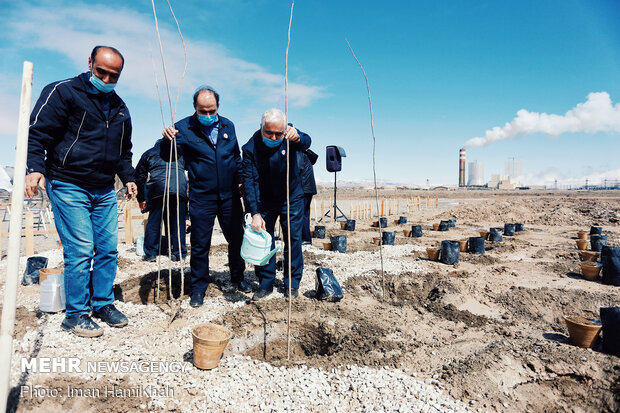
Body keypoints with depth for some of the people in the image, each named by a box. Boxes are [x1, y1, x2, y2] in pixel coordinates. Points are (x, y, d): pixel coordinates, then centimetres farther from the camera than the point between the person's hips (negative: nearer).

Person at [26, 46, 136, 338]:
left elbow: (124, 151, 24)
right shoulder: (63, 92, -3)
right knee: (79, 251, -7)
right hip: (69, 187, -6)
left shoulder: (119, 107, 16)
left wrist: (128, 177, 13)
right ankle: (75, 314, 8)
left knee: (108, 248, 6)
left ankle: (103, 303, 21)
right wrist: (35, 168, -24)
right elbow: (37, 133, -10)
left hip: (105, 191, 6)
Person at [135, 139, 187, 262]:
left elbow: (140, 177, 22)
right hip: (180, 189, 1)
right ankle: (179, 253, 8)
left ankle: (150, 253, 8)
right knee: (178, 222, 5)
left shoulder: (148, 153, 25)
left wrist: (141, 199, 25)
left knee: (154, 221, 6)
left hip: (158, 188, -1)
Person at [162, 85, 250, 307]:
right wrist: (167, 139, -30)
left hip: (230, 196, 4)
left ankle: (238, 277, 35)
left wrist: (240, 180, 11)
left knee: (237, 238, 13)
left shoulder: (228, 126, 7)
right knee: (200, 244, 3)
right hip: (201, 198, -3)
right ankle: (198, 288, 21)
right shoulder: (183, 128, -5)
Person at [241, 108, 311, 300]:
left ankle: (292, 283, 18)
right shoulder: (251, 147, -18)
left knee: (293, 239, 4)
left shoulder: (290, 134, -15)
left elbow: (306, 143, -35)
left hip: (292, 199, 1)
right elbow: (249, 181, -22)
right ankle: (266, 284, 15)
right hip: (264, 202, 0)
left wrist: (298, 137, -61)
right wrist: (255, 213, -29)